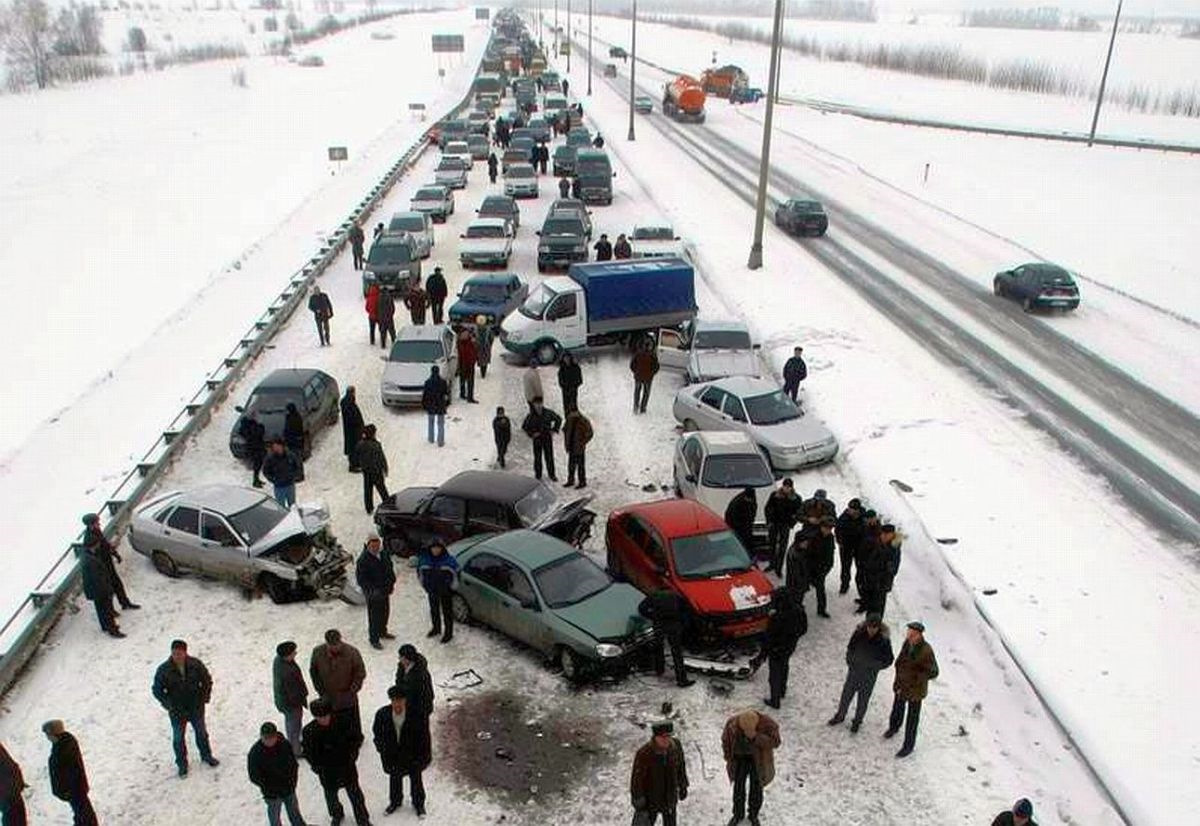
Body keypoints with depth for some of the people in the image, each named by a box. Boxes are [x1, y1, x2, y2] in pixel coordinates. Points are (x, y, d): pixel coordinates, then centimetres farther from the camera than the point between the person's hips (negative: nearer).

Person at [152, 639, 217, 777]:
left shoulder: (196, 665, -13)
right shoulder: (164, 670, -18)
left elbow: (207, 680, 1)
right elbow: (157, 690, -7)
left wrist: (204, 697, -6)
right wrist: (168, 704, -17)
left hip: (196, 708, 1)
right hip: (177, 711, -1)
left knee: (201, 732, 19)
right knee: (178, 737, 11)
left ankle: (206, 755, 41)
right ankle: (182, 764, 32)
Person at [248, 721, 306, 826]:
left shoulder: (284, 745, -13)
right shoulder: (255, 753, -22)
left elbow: (294, 764, -1)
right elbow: (254, 776, -15)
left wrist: (292, 781, -12)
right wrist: (268, 787, -21)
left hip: (289, 789, 3)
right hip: (272, 793, -3)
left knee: (294, 813, 23)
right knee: (274, 817, 17)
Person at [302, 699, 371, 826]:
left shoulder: (342, 724, -20)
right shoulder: (309, 731, -18)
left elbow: (358, 737, -4)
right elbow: (308, 752, -4)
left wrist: (353, 752, -11)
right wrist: (316, 766, -12)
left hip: (346, 767, -1)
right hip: (326, 772, 1)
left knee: (355, 794, 14)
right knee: (331, 795, 23)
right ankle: (336, 815, 53)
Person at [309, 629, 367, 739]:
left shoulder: (352, 653, -23)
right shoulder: (317, 652, -17)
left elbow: (360, 674, -10)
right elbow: (313, 672, 0)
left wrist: (351, 692, -16)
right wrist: (321, 691, -4)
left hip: (347, 700, -1)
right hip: (327, 698, 1)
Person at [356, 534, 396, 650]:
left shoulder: (383, 554, 0)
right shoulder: (363, 559, -21)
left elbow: (390, 568, 13)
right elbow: (360, 579, -19)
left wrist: (392, 583, 3)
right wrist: (372, 590, -25)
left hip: (385, 590, 7)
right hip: (373, 593, -7)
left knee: (385, 612, 21)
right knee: (374, 616, 0)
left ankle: (382, 632, 43)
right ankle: (374, 639, 15)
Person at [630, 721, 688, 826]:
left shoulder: (675, 745, -20)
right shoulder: (643, 754, -33)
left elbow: (680, 765, -1)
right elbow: (636, 779, -22)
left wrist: (683, 786, 9)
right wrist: (638, 807, -15)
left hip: (670, 794, 4)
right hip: (649, 797, -3)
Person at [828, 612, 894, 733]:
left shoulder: (884, 640, -22)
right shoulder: (859, 633, -15)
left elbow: (889, 660, -8)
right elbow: (850, 648, 2)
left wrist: (875, 666, -16)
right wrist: (850, 661, -6)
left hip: (869, 676, -2)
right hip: (854, 671, 2)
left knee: (863, 700, 15)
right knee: (846, 695, 18)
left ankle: (857, 721, 39)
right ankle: (840, 716, 41)